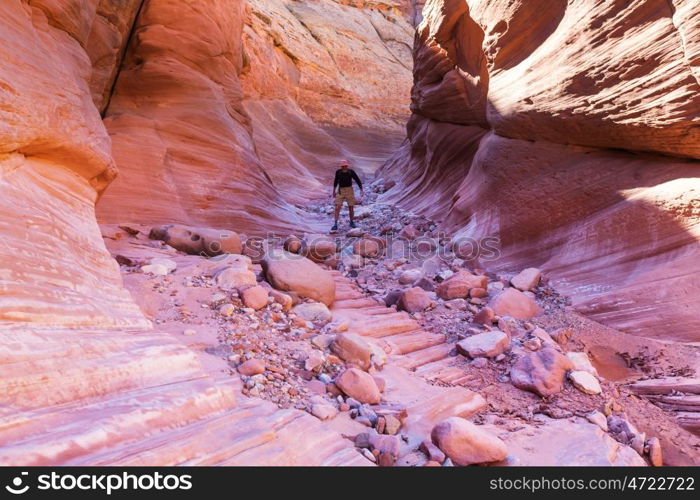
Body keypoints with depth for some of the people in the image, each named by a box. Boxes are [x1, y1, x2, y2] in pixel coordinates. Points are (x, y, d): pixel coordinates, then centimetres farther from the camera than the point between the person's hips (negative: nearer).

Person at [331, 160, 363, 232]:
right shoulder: (338, 172, -8)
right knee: (337, 208, -10)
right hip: (340, 191, 0)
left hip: (349, 190, 0)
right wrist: (334, 191, 13)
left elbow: (358, 180, -8)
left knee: (351, 207, 7)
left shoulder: (351, 172, -12)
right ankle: (335, 225, -8)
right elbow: (336, 181, 8)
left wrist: (361, 190, -19)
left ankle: (352, 222, 27)